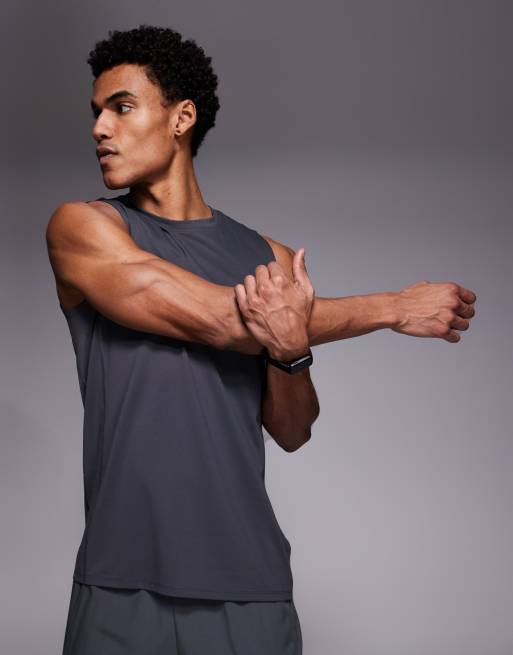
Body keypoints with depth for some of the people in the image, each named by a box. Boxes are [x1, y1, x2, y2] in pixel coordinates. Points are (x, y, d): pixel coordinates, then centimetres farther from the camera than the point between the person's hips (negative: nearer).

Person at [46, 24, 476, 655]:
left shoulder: (270, 258, 7)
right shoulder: (82, 227, -2)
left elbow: (293, 433, 9)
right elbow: (212, 319, -12)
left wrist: (292, 349, -14)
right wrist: (398, 307, -4)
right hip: (123, 585, -2)